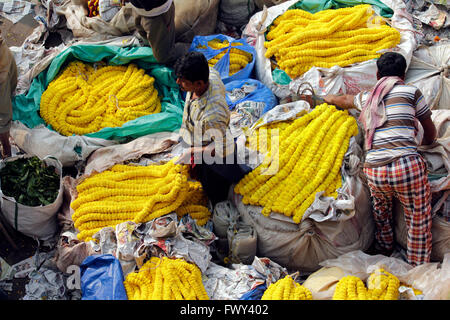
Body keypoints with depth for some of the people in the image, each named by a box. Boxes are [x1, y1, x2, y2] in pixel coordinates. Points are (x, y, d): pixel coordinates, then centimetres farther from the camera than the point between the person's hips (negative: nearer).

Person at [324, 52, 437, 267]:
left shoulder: (366, 98, 18)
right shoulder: (411, 92, 7)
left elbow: (342, 99, 42)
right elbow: (431, 133, 17)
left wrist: (328, 98, 64)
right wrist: (423, 146, 39)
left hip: (373, 172, 5)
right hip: (407, 166, -4)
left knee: (381, 212, 31)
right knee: (418, 220, 12)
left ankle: (384, 254, 45)